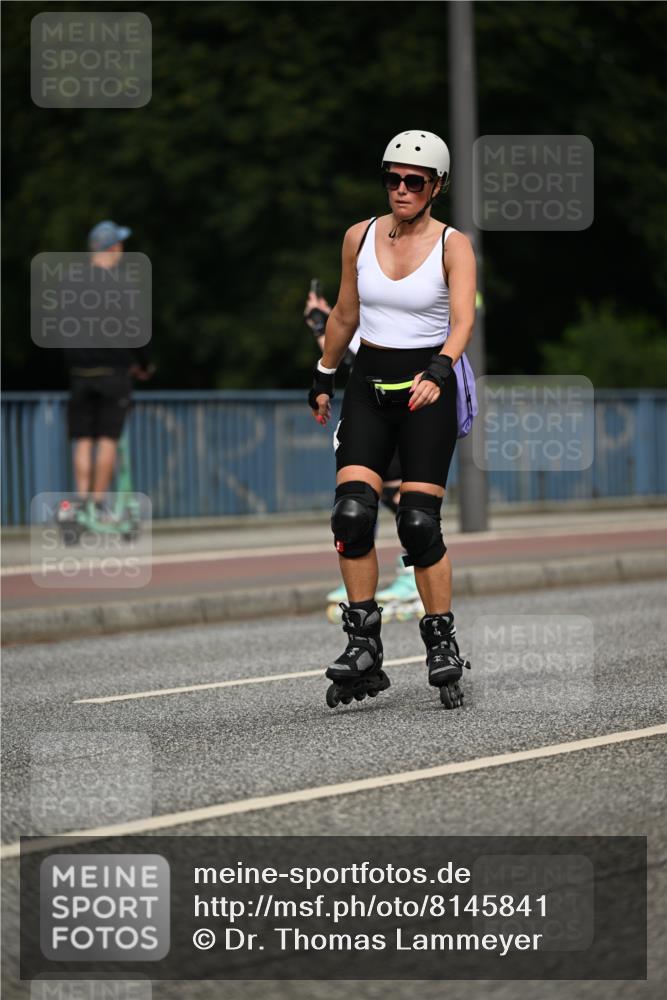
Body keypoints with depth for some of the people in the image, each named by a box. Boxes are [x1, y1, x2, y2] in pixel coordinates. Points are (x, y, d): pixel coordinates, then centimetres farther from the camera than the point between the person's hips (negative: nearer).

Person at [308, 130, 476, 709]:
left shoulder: (453, 246, -7)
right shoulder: (360, 237, 5)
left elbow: (463, 318, -21)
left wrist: (439, 370, -38)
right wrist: (324, 377, 24)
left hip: (428, 390, -3)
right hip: (369, 385, 3)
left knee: (419, 524, -10)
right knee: (351, 514, -12)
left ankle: (443, 646, 6)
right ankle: (364, 648, -6)